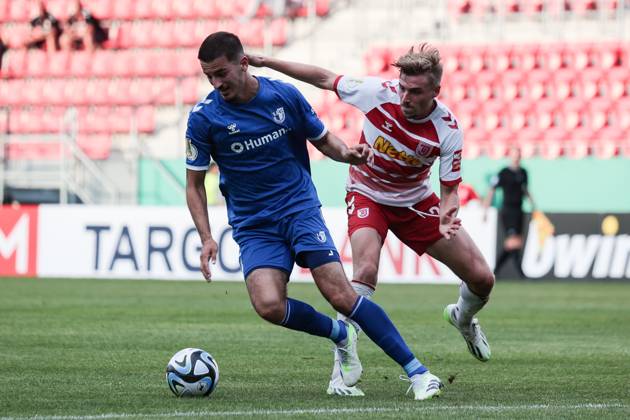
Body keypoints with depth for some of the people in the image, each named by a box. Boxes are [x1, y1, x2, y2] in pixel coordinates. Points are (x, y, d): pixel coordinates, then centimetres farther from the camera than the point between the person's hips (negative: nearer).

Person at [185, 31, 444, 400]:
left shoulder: (285, 95, -4)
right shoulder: (203, 118, -6)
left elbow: (323, 139, 11)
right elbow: (195, 183, 2)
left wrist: (345, 153, -12)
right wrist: (206, 237, -10)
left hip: (300, 208, -1)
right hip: (254, 227, 1)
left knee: (340, 295, -17)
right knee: (269, 306, -24)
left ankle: (417, 371, -9)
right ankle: (340, 335, 5)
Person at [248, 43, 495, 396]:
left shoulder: (448, 130, -24)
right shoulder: (378, 93, -26)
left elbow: (449, 190, -18)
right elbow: (324, 79, -12)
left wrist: (446, 217, -41)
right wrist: (267, 62, -13)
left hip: (416, 201, 2)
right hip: (368, 195, -2)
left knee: (482, 279, 0)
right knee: (366, 269, -31)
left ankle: (463, 317, 38)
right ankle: (342, 368, -25)